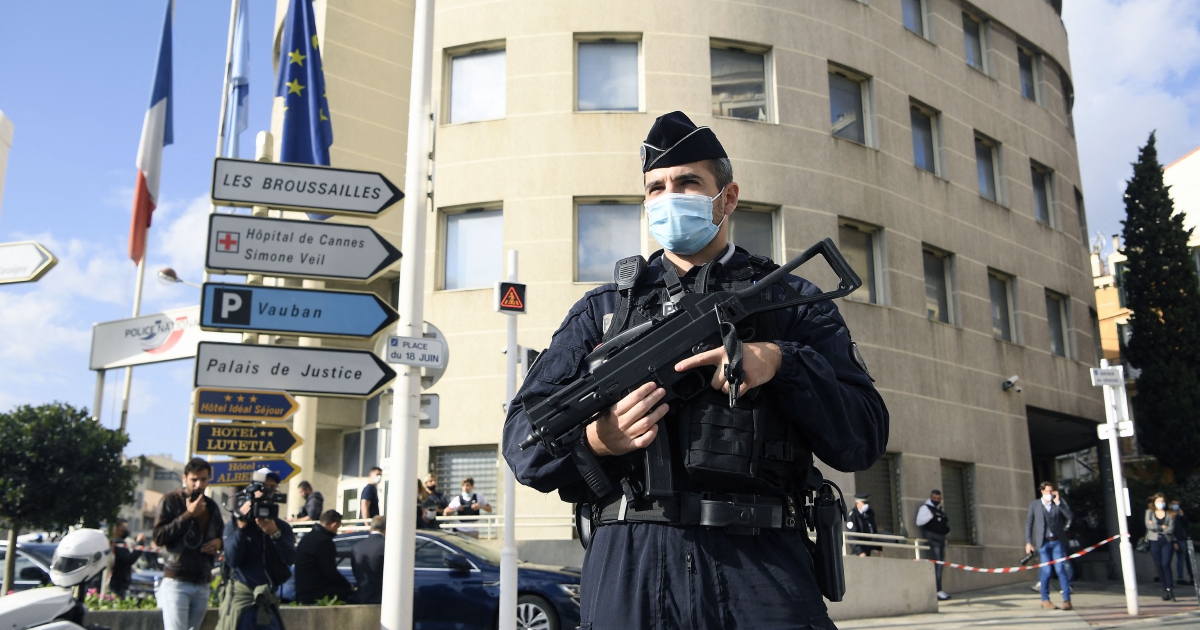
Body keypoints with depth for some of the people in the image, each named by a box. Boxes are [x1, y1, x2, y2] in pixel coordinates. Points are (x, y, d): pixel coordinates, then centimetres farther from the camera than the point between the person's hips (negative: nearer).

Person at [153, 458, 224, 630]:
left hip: (202, 584, 6)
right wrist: (188, 515, -17)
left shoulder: (211, 506, 14)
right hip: (176, 582, -6)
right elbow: (158, 537, -13)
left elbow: (222, 534, 26)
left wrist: (219, 542, 3)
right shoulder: (171, 501, -2)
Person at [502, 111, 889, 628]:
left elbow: (866, 438, 3)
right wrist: (591, 439, -13)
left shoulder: (790, 301, 13)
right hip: (625, 568, 1)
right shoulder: (600, 311, 16)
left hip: (761, 569, 0)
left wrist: (780, 363, -13)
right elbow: (522, 437, 9)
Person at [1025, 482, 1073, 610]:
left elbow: (1070, 516, -5)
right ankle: (1045, 600, 11)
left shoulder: (1060, 502, 8)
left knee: (1061, 569, -6)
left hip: (1058, 542, 1)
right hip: (1043, 542, 0)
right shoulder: (1035, 504, 6)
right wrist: (1028, 542, 1)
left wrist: (1058, 502, -10)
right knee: (1046, 571, 0)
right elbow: (1029, 523, 7)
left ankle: (1066, 600, -1)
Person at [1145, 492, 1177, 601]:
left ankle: (1169, 589, -12)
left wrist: (1156, 527, -7)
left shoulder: (1169, 515, 8)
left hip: (1167, 541, -1)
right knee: (1159, 565, 1)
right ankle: (1165, 589, 9)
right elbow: (1148, 525, -4)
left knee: (1166, 564, -15)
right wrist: (1162, 527, -6)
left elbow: (1171, 529, -5)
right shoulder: (1149, 512, 11)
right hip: (1154, 542, 1)